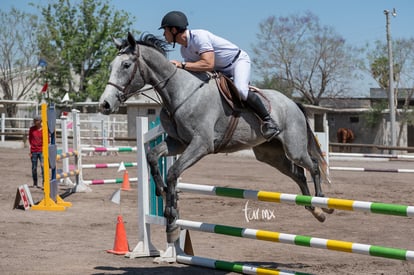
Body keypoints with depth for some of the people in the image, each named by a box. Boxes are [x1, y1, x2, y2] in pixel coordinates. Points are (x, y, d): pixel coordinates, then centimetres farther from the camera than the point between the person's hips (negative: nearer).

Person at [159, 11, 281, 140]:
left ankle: (267, 120, -23)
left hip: (239, 60, -10)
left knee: (240, 89, -34)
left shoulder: (199, 36, -29)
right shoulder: (184, 50, 0)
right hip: (221, 71, 10)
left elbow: (208, 64, -39)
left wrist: (182, 65, -37)